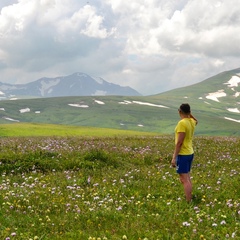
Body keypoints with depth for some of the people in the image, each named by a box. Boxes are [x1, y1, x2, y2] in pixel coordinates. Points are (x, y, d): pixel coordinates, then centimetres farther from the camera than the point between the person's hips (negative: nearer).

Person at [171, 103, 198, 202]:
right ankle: (189, 199, 21)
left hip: (182, 154, -9)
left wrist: (174, 158, -18)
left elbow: (179, 142, -21)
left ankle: (188, 203, -8)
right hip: (190, 153, 9)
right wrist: (189, 114, 16)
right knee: (187, 178, 15)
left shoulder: (182, 123, -20)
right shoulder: (192, 122, 5)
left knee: (184, 180, -8)